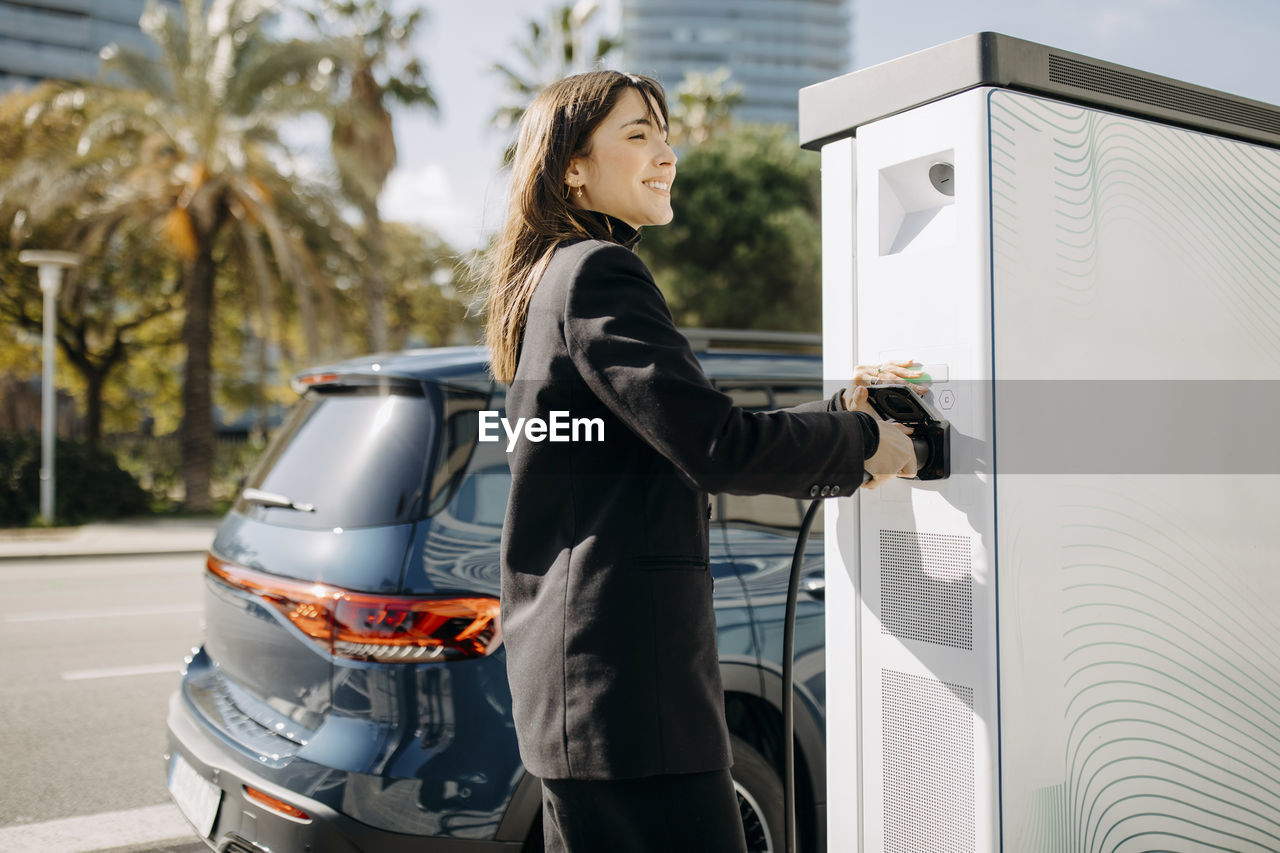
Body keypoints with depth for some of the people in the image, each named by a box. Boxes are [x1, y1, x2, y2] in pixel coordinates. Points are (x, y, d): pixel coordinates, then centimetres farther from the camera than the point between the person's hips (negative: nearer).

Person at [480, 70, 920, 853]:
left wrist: (840, 411, 15)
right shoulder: (598, 271, -12)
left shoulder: (551, 279, 20)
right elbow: (715, 448, -19)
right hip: (626, 674, -11)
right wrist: (861, 442, -3)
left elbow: (689, 449, 20)